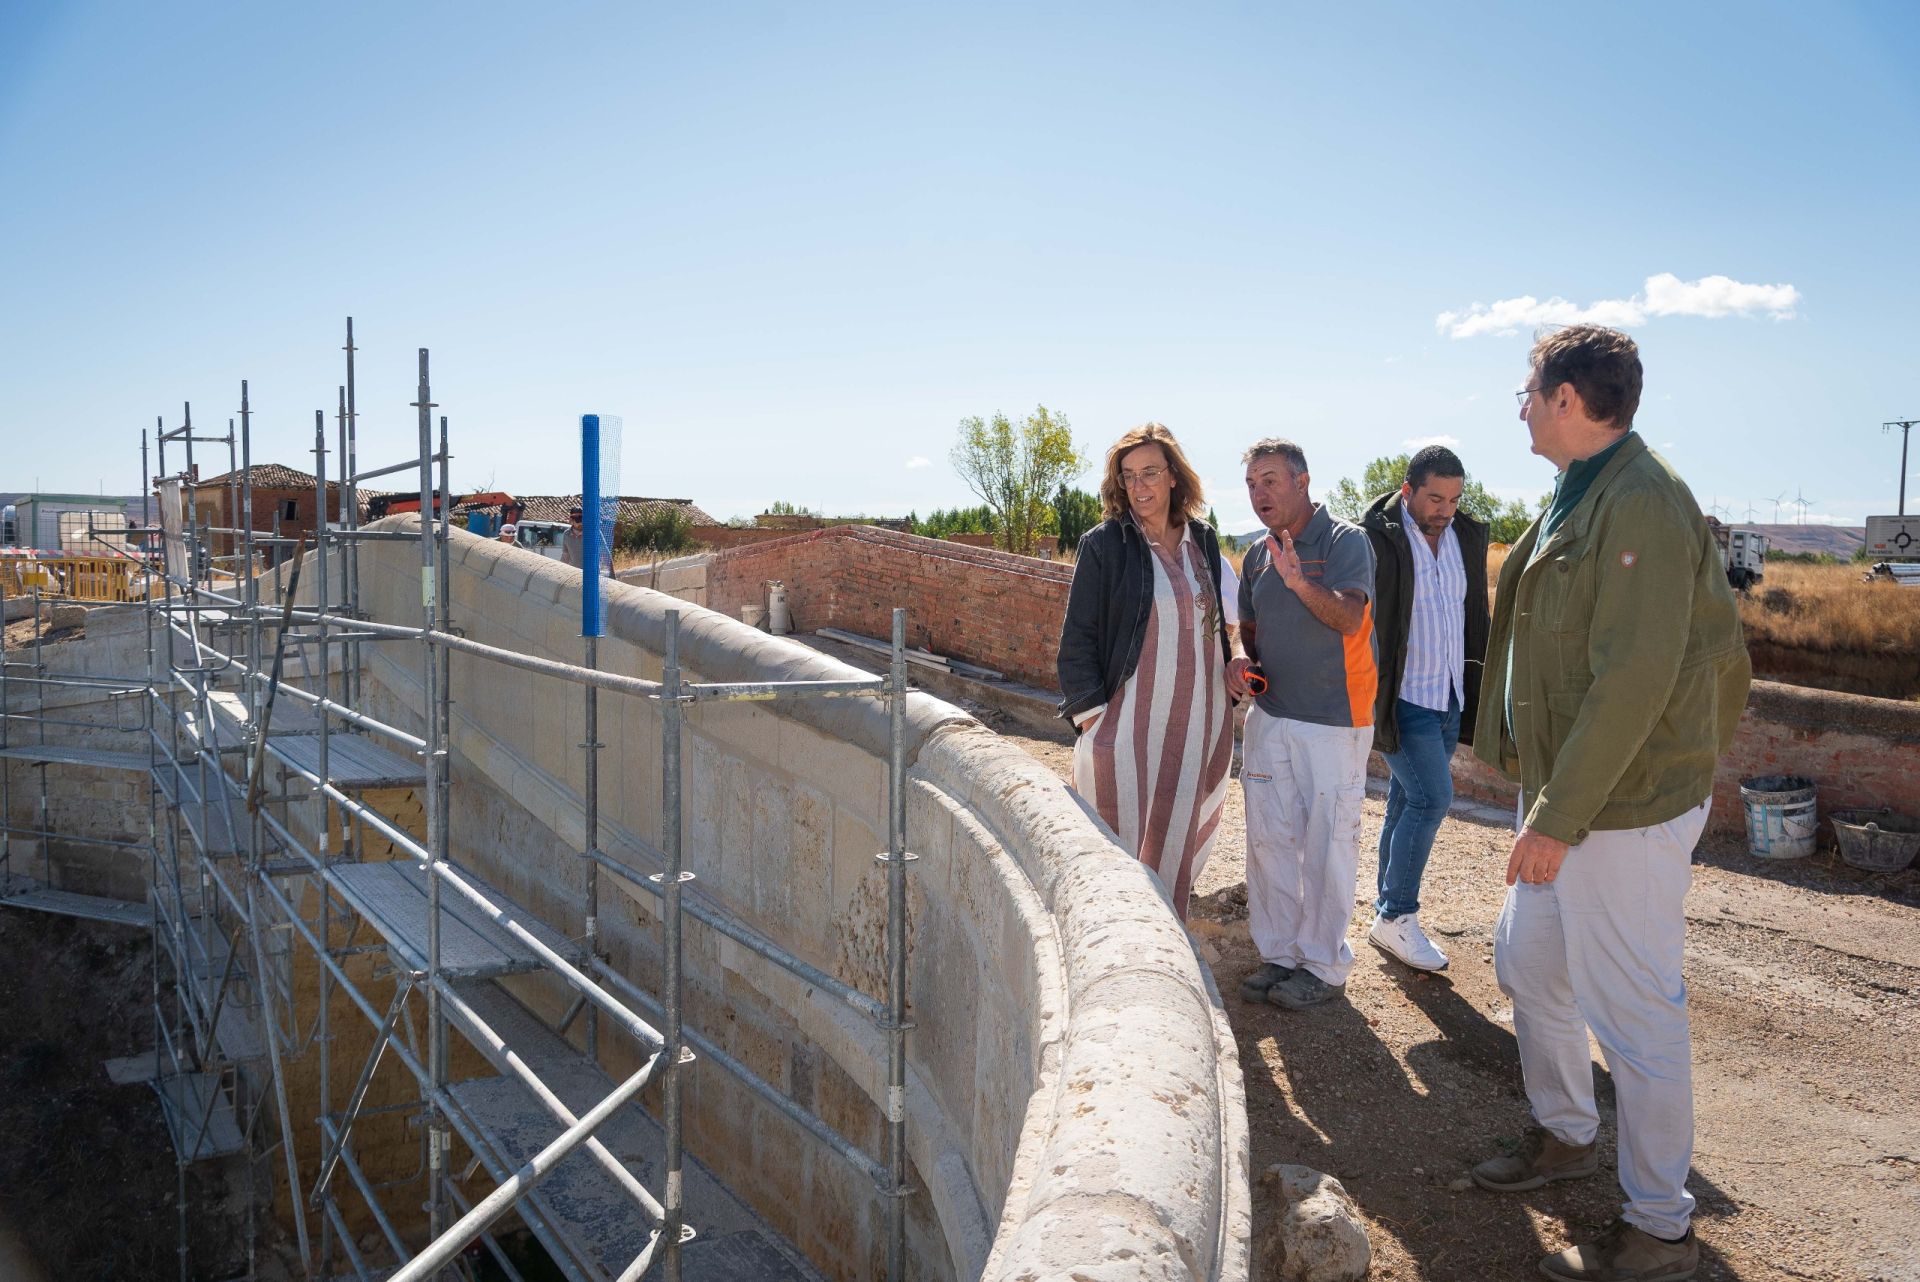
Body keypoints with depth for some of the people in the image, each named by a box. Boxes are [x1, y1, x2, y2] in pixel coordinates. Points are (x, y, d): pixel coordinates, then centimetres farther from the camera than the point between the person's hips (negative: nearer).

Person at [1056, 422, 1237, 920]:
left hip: (1195, 719, 4)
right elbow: (1077, 636, -7)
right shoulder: (1104, 544, -7)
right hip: (1129, 720, -4)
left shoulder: (1204, 541, 7)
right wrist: (1090, 712, -12)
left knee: (1175, 837, 11)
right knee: (1121, 843, 0)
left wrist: (1233, 671, 8)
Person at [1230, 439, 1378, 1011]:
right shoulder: (1257, 556, 10)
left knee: (1328, 844, 2)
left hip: (1334, 721, -6)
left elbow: (1349, 618, -25)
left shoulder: (1345, 540, -10)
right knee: (1269, 840, 10)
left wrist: (1301, 582, -42)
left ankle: (1324, 965, 15)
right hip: (1270, 716, 7)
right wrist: (1242, 660, -1)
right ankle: (1280, 953, 23)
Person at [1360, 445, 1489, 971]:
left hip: (1449, 699, 6)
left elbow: (1476, 618, 15)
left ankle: (1388, 917, 22)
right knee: (1432, 797, -12)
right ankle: (1397, 917, 3)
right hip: (1402, 700, -6)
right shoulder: (1376, 540, -13)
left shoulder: (1468, 537, 7)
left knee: (1407, 803, 12)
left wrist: (1481, 687, 14)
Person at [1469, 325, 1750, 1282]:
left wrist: (1559, 815, -23)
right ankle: (1563, 1137, 42)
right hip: (1564, 796, 10)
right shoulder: (1580, 498, 12)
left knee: (1634, 1015, 1)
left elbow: (1634, 680, -25)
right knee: (1527, 964, 21)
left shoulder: (1641, 505, -20)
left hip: (1623, 811, -10)